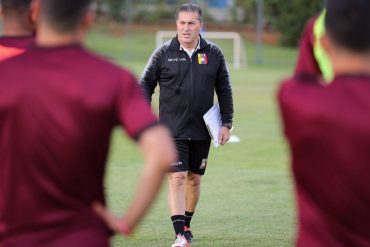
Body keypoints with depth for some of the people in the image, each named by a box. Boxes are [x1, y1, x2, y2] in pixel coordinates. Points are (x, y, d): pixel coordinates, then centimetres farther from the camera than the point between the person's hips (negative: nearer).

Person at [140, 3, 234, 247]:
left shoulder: (214, 54, 2)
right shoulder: (164, 53, -2)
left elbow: (225, 91, 9)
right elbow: (146, 85, 5)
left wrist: (227, 123, 5)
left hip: (202, 130, 3)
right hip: (172, 130, -3)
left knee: (194, 178, 13)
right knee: (177, 178, -12)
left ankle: (186, 225, 32)